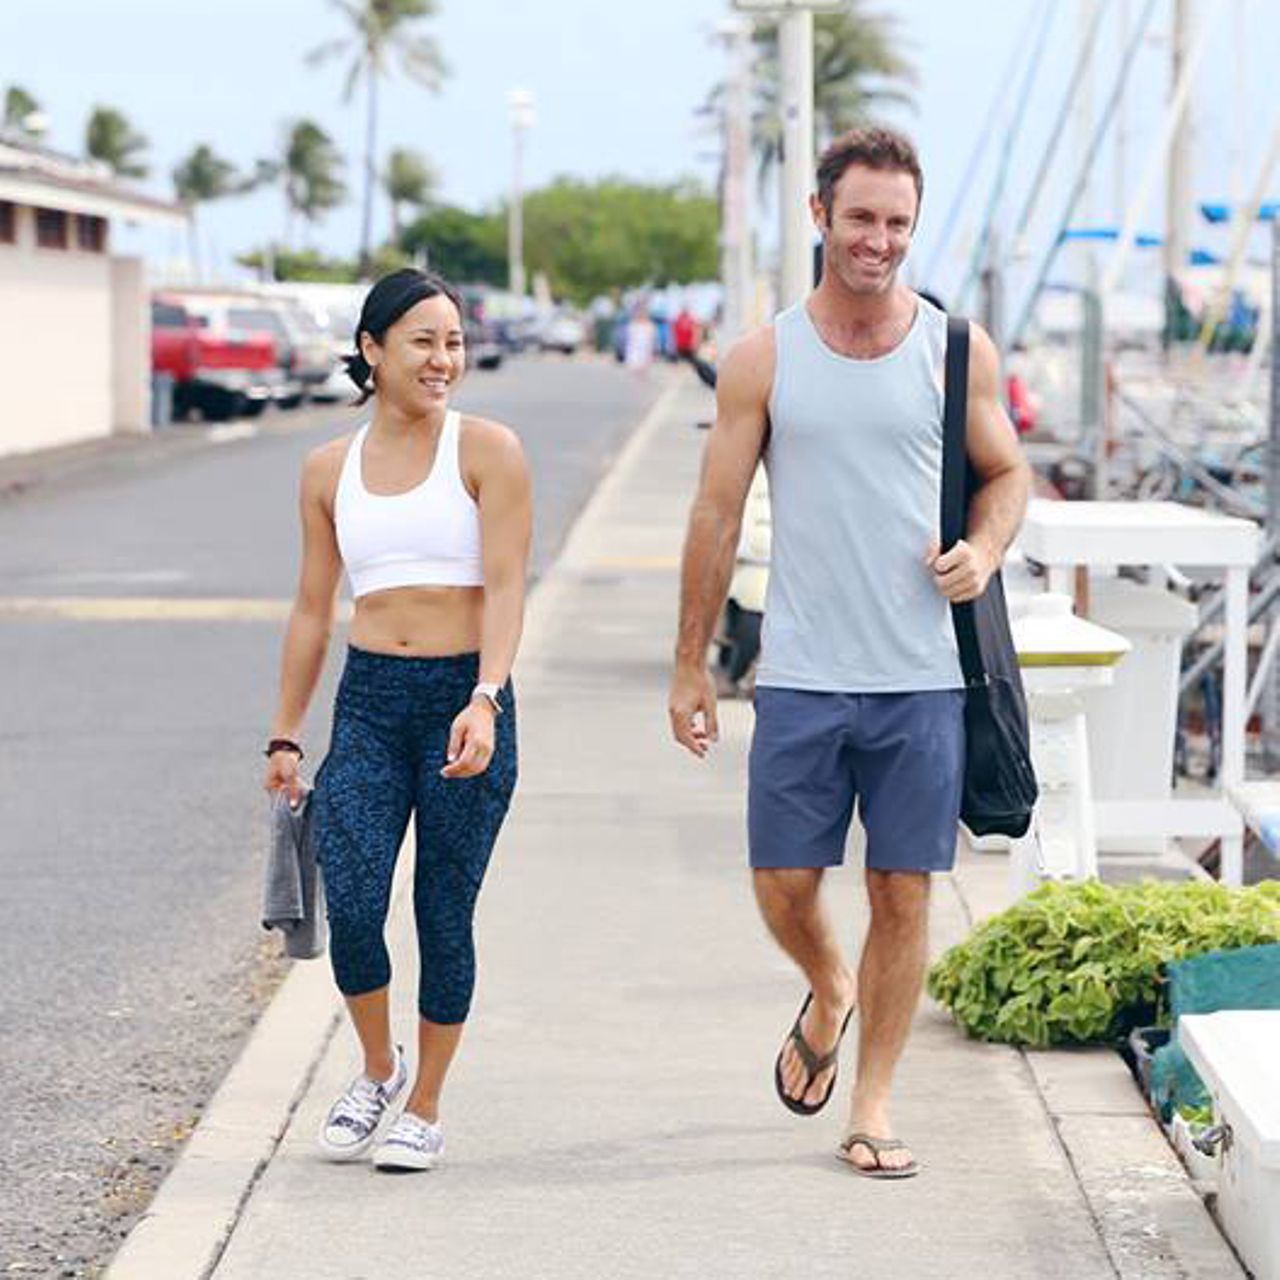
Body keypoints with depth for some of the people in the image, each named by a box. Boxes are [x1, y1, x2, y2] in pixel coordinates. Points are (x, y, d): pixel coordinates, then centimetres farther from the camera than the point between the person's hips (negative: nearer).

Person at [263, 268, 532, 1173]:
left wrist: (484, 702, -23)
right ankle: (378, 1068, 17)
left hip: (465, 699, -2)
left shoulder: (487, 452, -2)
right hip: (369, 700, 3)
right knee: (351, 905, -11)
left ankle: (425, 1107, 21)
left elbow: (505, 588, -9)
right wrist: (286, 736, 15)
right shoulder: (330, 470, 10)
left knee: (444, 917, 3)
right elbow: (313, 609, 15)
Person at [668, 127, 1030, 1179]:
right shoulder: (764, 361, 2)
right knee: (783, 886, 1)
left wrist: (983, 550, -8)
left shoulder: (958, 350, 3)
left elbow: (1007, 472, 14)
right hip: (803, 675, 0)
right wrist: (692, 664, 5)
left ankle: (872, 1106, 16)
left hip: (924, 677, 0)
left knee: (903, 893, 3)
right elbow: (718, 515, 5)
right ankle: (829, 993, 35)